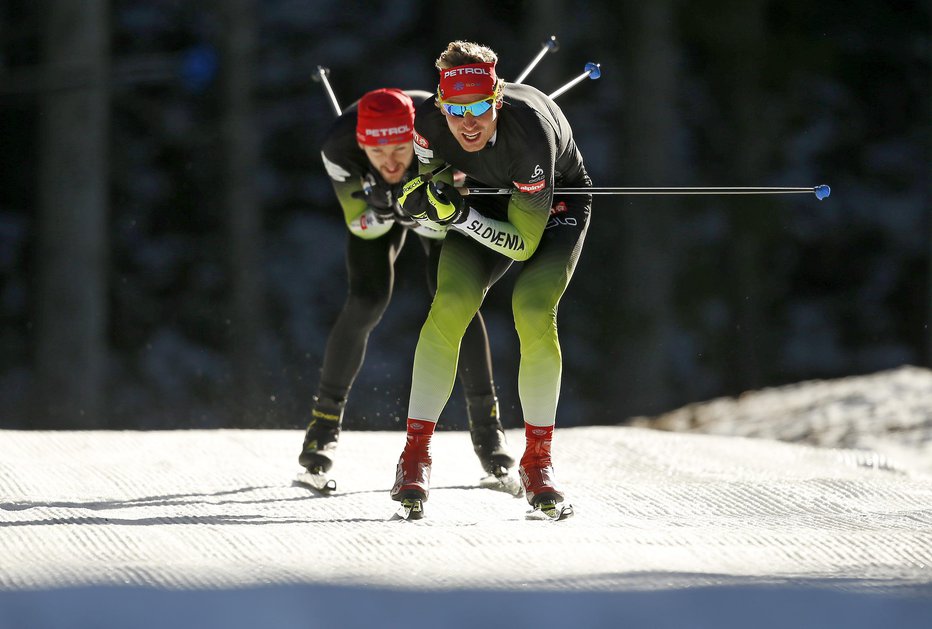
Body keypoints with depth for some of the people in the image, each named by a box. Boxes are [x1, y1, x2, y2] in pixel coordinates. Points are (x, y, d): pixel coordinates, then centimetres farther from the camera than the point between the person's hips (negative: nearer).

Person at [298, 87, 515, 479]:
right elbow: (362, 225, -26)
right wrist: (376, 211, -48)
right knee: (366, 303, -17)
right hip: (376, 203, 0)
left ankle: (485, 422, -1)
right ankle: (325, 419, 0)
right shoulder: (339, 148, -38)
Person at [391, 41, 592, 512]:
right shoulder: (429, 121, -27)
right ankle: (416, 453, -15)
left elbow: (525, 242, -32)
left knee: (533, 311, -25)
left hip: (556, 205, -3)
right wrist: (423, 196, -22)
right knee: (452, 301, -21)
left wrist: (458, 216, -42)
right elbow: (433, 170, -1)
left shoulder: (530, 133, -39)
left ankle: (538, 459, -8)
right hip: (486, 197, 3)